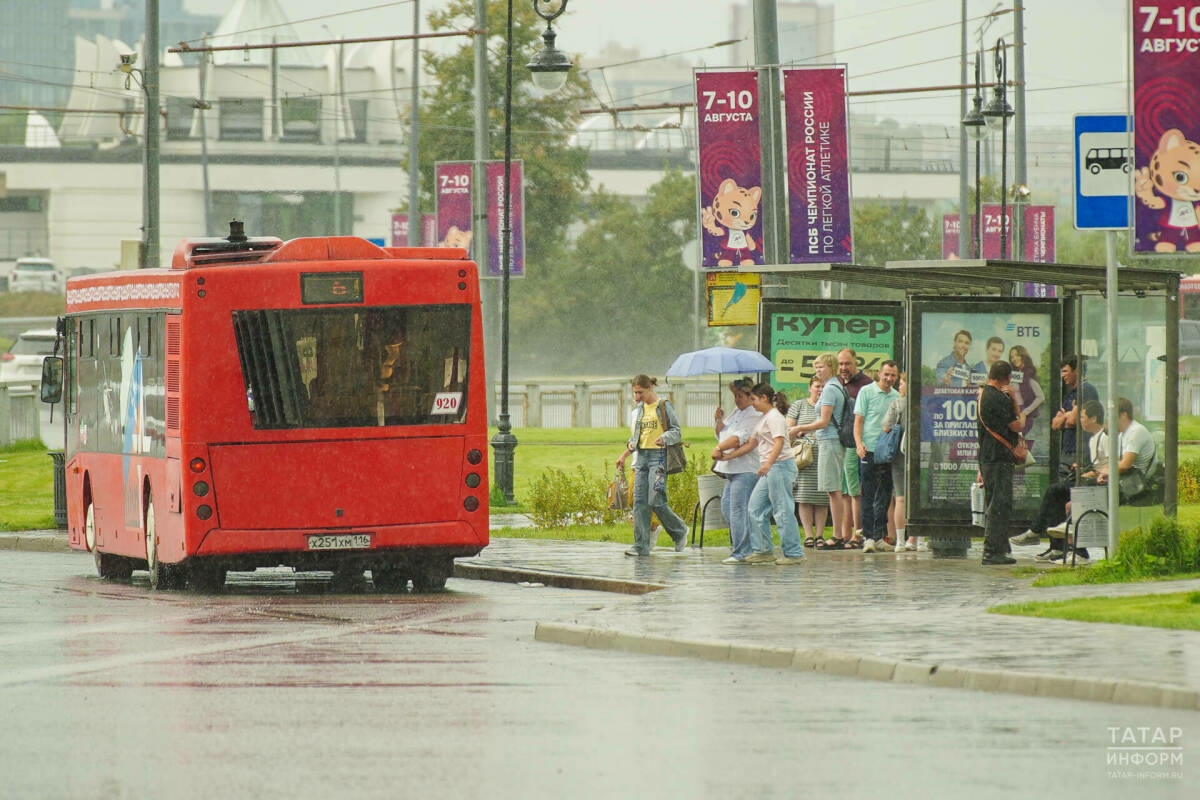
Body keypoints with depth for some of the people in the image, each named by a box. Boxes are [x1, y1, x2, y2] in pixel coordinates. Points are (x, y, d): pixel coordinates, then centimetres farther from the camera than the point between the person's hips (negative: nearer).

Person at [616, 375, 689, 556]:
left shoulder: (664, 406, -2)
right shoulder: (637, 410, 16)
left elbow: (676, 432, -4)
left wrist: (663, 439, -23)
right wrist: (627, 451, 12)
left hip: (658, 455, -6)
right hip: (641, 456, 6)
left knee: (655, 501, -13)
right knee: (639, 501, -2)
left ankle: (680, 531, 11)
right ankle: (641, 546, -2)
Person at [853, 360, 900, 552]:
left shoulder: (897, 397, 14)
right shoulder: (867, 392, 1)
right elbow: (858, 421, -2)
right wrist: (859, 443, -16)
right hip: (870, 450, -5)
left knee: (884, 497, 7)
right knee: (869, 496, -5)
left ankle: (879, 537, 12)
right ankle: (868, 537, -4)